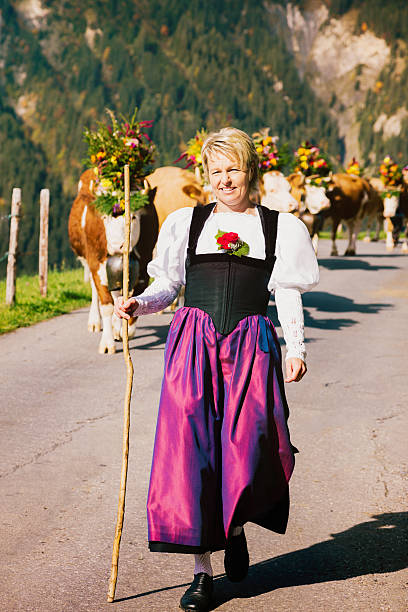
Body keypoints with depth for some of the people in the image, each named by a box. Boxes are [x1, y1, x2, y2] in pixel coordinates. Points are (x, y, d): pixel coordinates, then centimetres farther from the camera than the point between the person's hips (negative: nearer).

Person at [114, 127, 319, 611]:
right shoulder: (186, 223, 15)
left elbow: (287, 294, 11)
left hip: (251, 344, 0)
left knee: (248, 445, -14)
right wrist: (139, 304, -5)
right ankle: (202, 571, 3)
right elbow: (167, 286, 15)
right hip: (194, 340, 1)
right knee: (189, 446, -7)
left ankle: (235, 527, 20)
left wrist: (295, 347, 0)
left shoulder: (278, 226, 14)